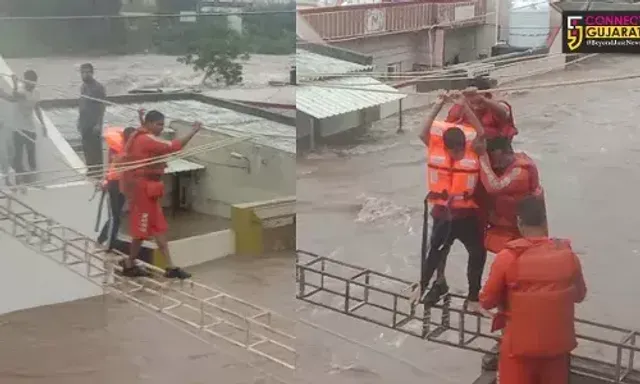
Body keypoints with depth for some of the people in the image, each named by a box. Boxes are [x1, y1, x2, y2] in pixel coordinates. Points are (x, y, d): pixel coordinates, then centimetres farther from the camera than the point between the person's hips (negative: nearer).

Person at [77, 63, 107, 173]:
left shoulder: (98, 87, -13)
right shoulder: (83, 87, 9)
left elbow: (102, 107, -14)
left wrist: (99, 124, -18)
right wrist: (79, 120, 14)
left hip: (94, 124, -7)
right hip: (84, 124, 7)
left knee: (95, 148, -3)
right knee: (86, 147, 12)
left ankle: (98, 170, 4)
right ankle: (90, 169, 22)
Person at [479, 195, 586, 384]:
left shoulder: (508, 257, -18)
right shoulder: (568, 254, -8)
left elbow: (487, 301, -8)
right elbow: (579, 295, 9)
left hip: (520, 345, -3)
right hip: (557, 344, 3)